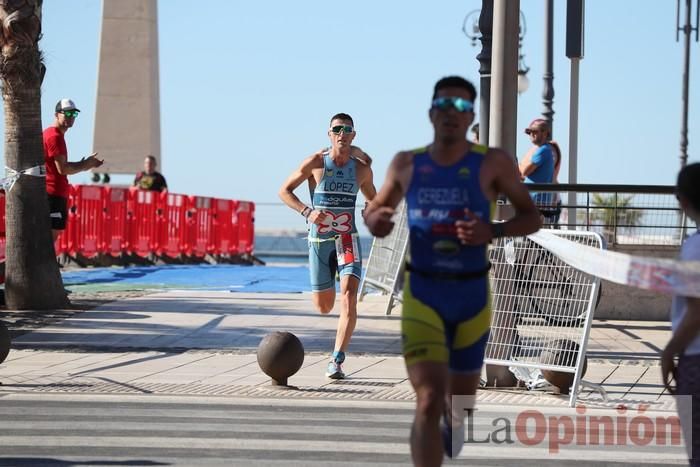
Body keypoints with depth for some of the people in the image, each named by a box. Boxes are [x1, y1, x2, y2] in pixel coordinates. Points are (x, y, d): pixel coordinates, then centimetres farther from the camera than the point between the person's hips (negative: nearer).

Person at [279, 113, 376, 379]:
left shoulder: (362, 168, 3)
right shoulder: (315, 163, -5)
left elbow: (372, 199, 21)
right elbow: (284, 191, 0)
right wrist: (307, 212, -16)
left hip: (347, 239, 1)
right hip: (319, 239, -1)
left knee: (349, 296, -20)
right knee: (324, 308, 6)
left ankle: (337, 361, -19)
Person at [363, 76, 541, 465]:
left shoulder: (492, 163, -5)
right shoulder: (406, 164, 1)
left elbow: (532, 217, 0)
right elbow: (373, 211, 15)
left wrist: (492, 231, -20)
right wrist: (375, 221, -10)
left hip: (472, 293, 1)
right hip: (422, 292, -1)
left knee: (461, 397, 18)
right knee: (428, 400, -16)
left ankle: (450, 426, 56)